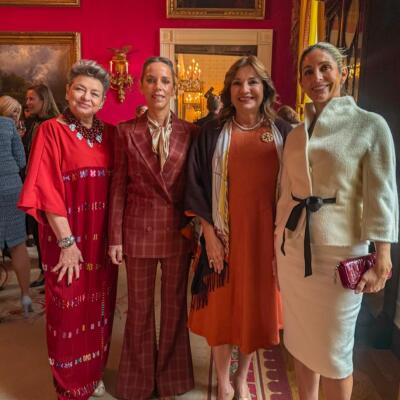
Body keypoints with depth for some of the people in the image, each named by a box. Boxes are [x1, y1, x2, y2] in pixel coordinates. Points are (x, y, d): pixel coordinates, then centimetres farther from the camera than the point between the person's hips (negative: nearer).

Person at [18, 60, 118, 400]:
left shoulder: (109, 133, 6)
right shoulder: (51, 131, -8)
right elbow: (47, 192, -13)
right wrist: (67, 242, -16)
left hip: (103, 238, 5)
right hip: (68, 238, -4)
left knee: (99, 307, 16)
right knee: (70, 311, 7)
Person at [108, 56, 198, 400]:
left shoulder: (190, 132, 0)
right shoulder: (126, 132, 0)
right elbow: (119, 187, 0)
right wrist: (115, 237, -3)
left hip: (178, 231, 1)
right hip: (138, 230, 0)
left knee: (175, 305, 13)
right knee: (139, 307, 12)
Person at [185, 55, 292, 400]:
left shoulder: (283, 132, 2)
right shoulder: (212, 133, -1)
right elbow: (197, 187, -2)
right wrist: (209, 235, -9)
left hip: (266, 236, 2)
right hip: (223, 235, -1)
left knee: (256, 306, 13)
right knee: (221, 308, 8)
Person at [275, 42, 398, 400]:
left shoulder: (370, 126, -7)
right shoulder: (296, 133, 8)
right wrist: (281, 240, 12)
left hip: (338, 250, -5)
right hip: (293, 247, 5)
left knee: (333, 350, 6)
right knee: (301, 338, 17)